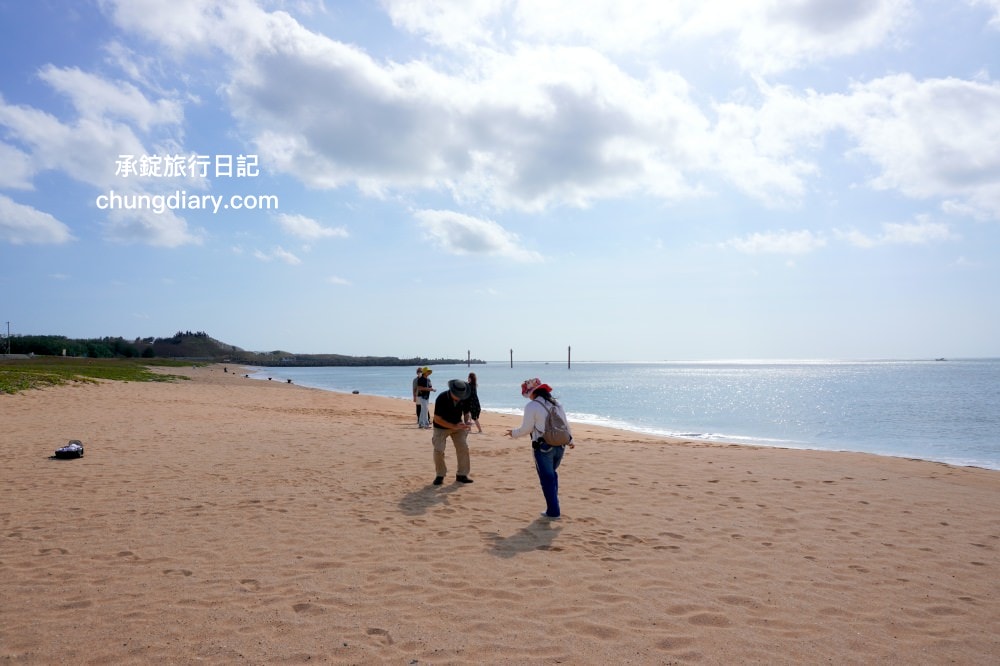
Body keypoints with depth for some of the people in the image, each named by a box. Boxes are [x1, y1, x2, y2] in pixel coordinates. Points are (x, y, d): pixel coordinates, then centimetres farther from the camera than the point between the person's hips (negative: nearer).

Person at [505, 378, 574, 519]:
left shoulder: (532, 406, -9)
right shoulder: (557, 404, 11)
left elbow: (526, 429, -7)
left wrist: (513, 433, 11)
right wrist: (570, 440, 32)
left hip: (543, 447, -6)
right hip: (560, 446, 6)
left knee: (547, 478, 4)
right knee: (552, 474, 22)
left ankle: (553, 511, 6)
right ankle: (553, 507, 24)